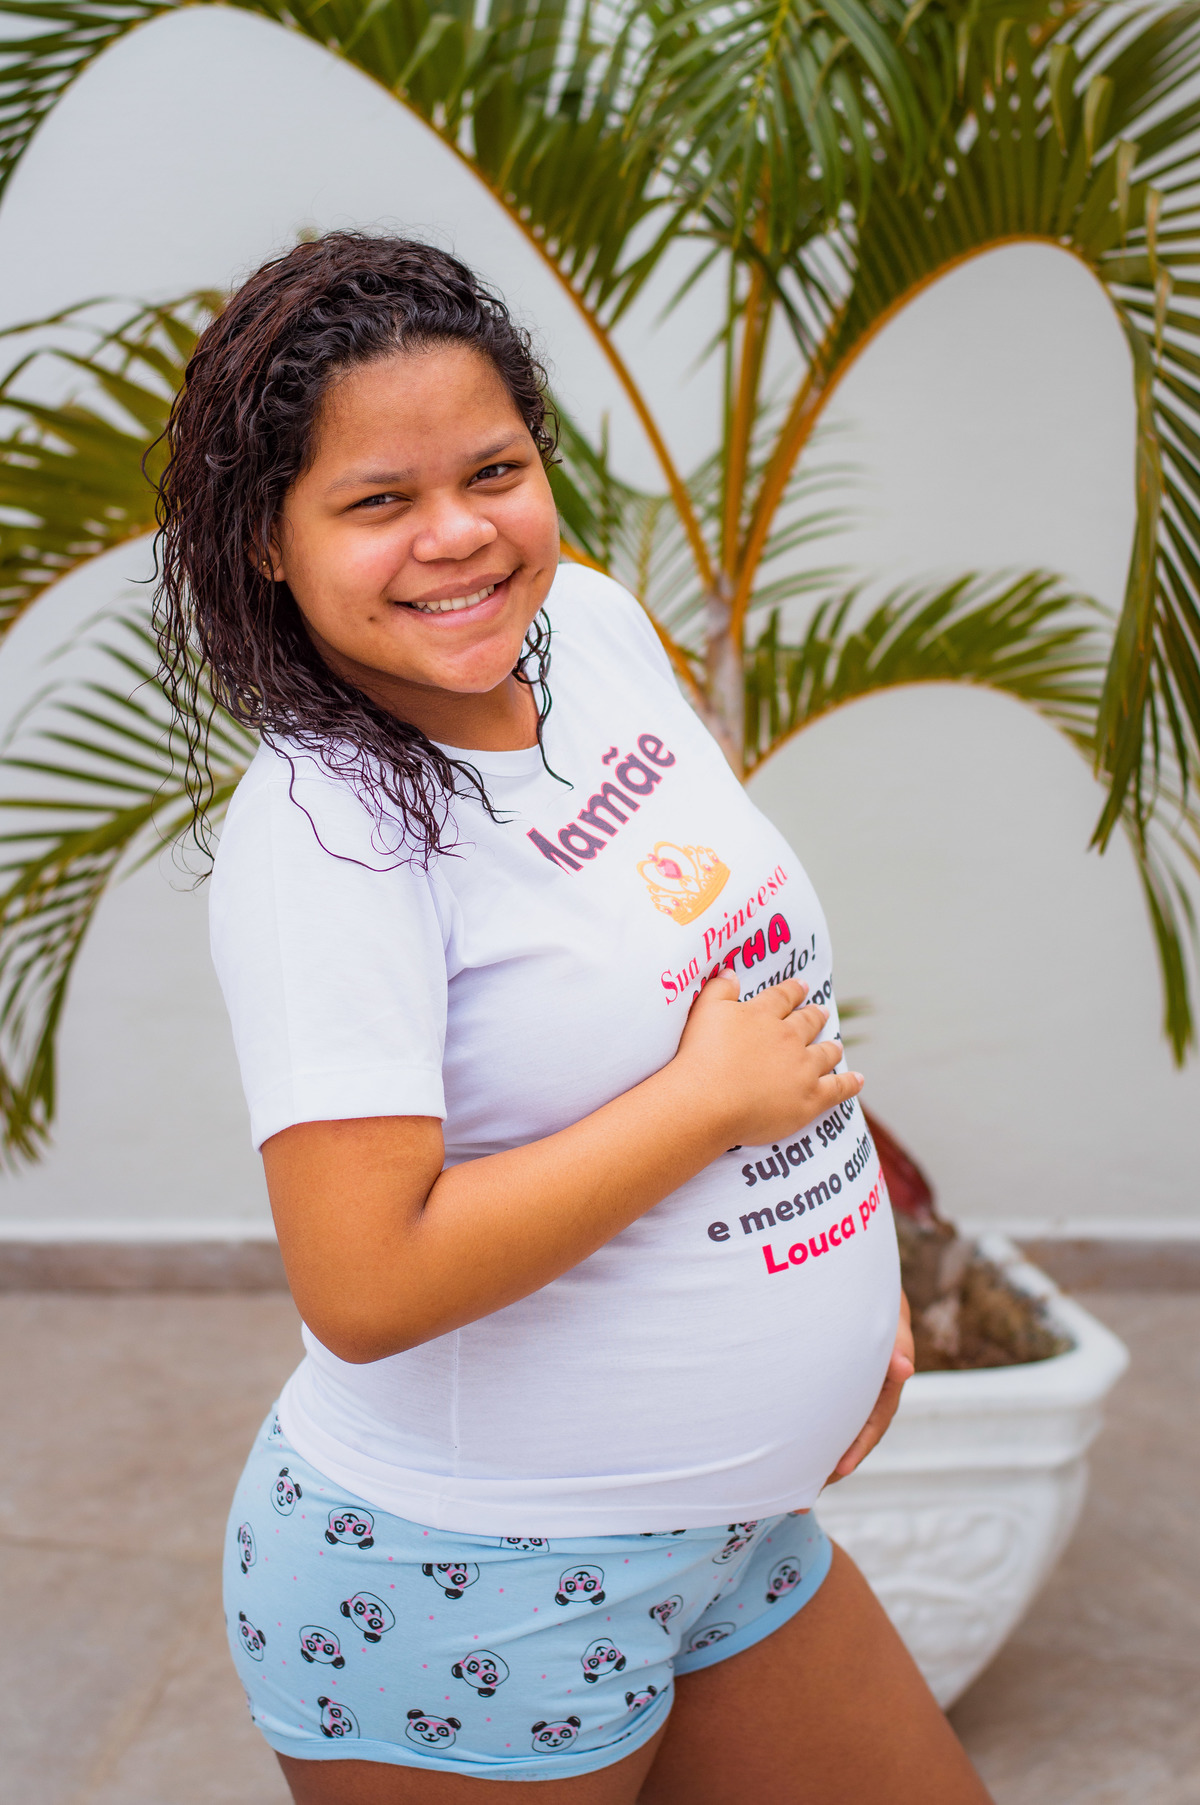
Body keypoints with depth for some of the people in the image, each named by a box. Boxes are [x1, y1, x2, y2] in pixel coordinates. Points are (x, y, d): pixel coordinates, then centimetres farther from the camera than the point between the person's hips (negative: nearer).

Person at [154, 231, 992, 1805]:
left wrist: (852, 1271, 10)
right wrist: (714, 1099, -22)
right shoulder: (325, 833, -25)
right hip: (469, 1599, -7)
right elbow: (365, 1287, -31)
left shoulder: (596, 625, -1)